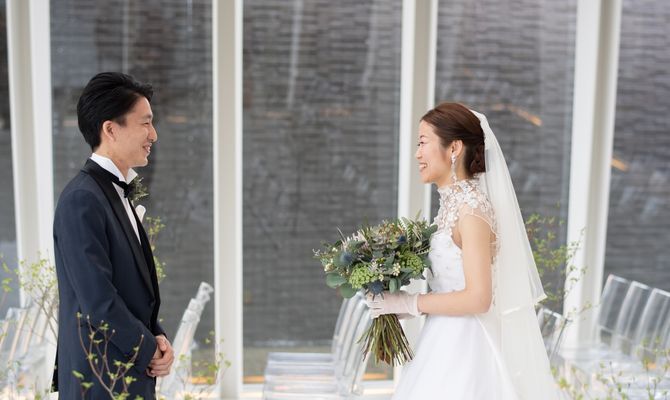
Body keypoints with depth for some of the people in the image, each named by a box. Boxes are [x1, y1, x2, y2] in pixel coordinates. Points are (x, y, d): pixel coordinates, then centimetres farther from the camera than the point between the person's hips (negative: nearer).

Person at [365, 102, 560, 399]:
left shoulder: (472, 208, -18)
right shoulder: (455, 203, 7)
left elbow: (477, 298, -22)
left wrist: (408, 303, -14)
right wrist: (398, 303, 6)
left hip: (462, 346, -8)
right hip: (447, 342, 8)